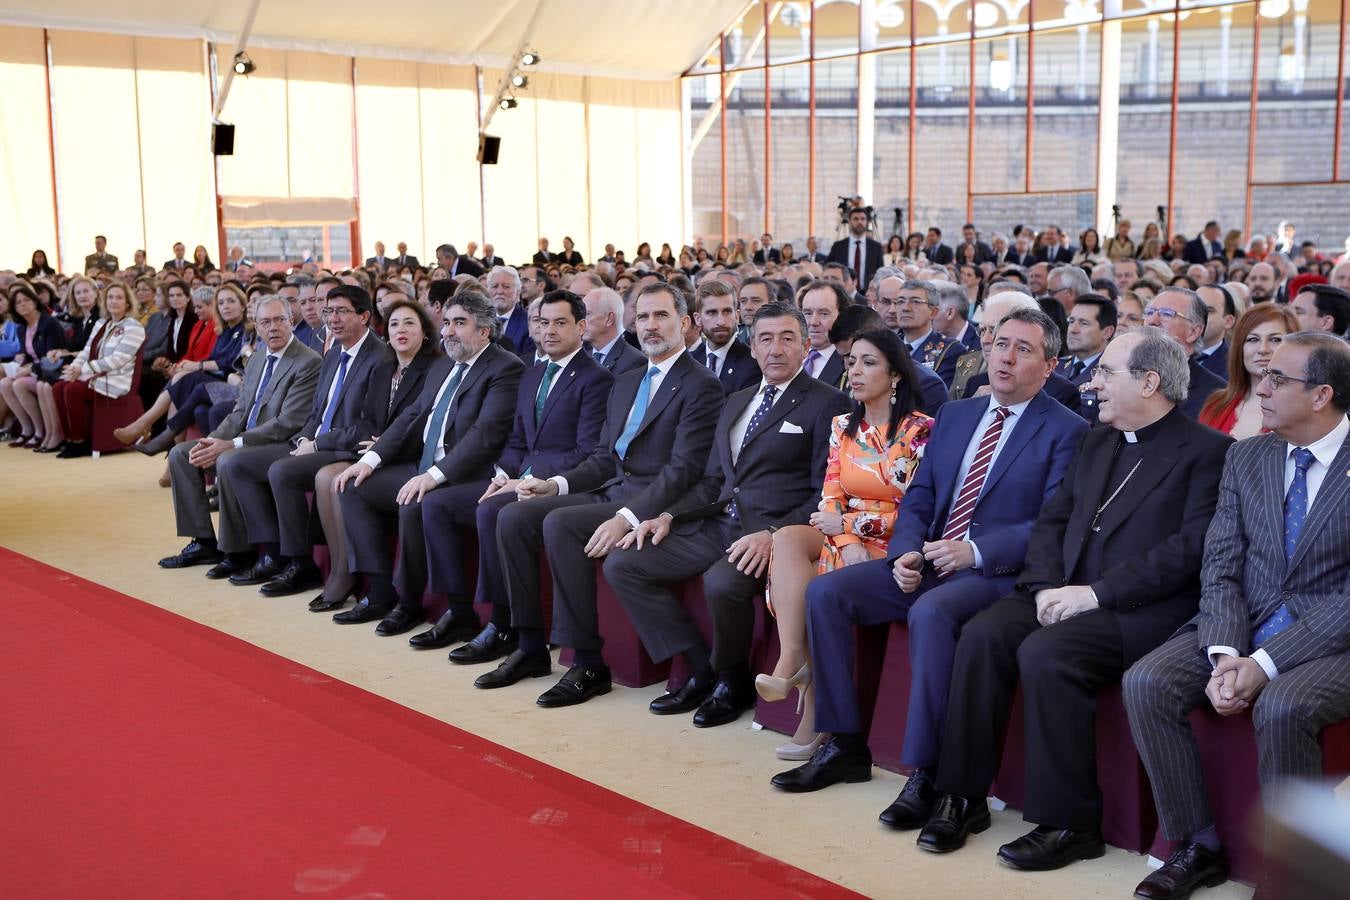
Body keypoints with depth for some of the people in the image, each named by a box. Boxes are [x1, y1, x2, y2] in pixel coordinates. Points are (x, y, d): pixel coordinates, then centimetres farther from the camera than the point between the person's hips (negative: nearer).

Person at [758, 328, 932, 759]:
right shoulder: (843, 426, 13)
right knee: (787, 538, -27)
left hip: (891, 546, -5)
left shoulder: (919, 429, -6)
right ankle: (793, 661, -35)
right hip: (843, 537, 5)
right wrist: (847, 543, -14)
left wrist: (848, 522, -13)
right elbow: (830, 497, 6)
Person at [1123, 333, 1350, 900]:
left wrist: (1266, 663, -22)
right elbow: (1221, 566, 3)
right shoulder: (1245, 457, 8)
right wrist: (1223, 654, -15)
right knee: (1146, 683, -18)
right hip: (1241, 628, 5)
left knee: (1280, 707, -34)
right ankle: (1199, 846, -3)